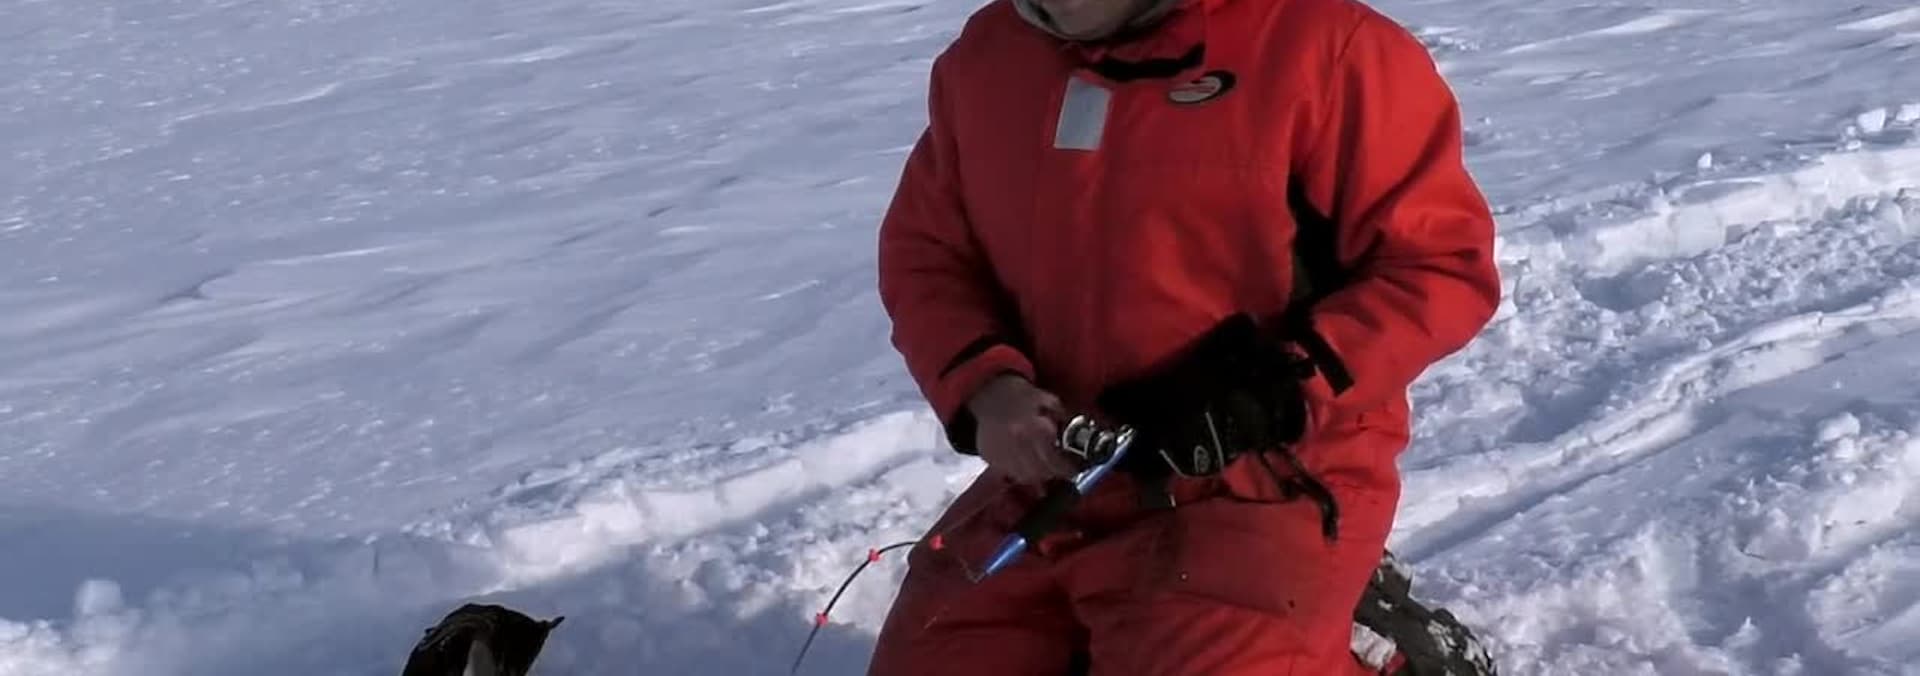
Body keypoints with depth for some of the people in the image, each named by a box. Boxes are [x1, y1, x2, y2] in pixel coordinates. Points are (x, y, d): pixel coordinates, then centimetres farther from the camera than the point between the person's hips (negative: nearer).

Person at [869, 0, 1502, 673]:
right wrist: (982, 386, -8)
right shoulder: (984, 55, 5)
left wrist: (1281, 382, -23)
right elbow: (925, 252, 12)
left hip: (1266, 486, -6)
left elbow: (1444, 264, -12)